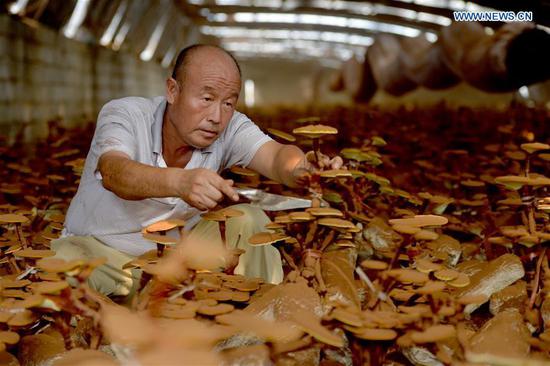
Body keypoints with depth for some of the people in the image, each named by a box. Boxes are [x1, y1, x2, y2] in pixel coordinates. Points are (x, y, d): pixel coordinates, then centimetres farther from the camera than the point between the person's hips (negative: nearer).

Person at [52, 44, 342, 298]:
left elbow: (275, 156, -31)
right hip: (100, 250, -3)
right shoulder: (122, 114, -22)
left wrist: (305, 170, -57)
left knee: (249, 221, -19)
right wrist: (179, 182, -64)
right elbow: (113, 173, -43)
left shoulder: (230, 128, -13)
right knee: (64, 259, -35)